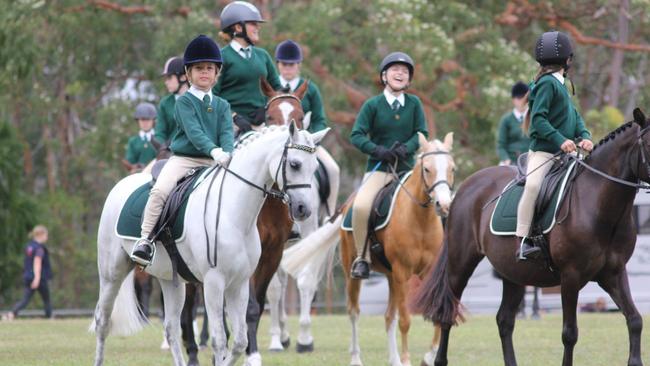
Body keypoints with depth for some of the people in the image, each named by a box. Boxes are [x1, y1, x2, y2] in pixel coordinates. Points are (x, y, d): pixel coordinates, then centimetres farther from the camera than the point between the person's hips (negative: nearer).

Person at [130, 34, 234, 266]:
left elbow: (227, 132, 0)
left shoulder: (222, 106, 15)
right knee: (160, 190, -27)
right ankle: (146, 238, -21)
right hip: (183, 158, -4)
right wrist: (214, 150, -31)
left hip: (212, 163, 4)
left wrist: (227, 153, -22)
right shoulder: (184, 102, 1)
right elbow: (193, 131, -15)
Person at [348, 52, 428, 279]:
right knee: (361, 206, -28)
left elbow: (422, 133, 2)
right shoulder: (373, 105, 0)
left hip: (406, 168, 3)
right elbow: (357, 136, -4)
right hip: (378, 167, -3)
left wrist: (406, 148, -17)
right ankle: (362, 257, -11)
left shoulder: (414, 104, 7)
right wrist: (378, 150, -19)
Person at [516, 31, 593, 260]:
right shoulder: (547, 83, -10)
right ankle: (523, 241, -26)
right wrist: (560, 140, -26)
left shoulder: (560, 84, 19)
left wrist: (584, 136, -2)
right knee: (533, 186, -28)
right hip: (543, 151, -10)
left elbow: (574, 116, 16)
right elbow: (538, 119, -18)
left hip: (564, 153, 10)